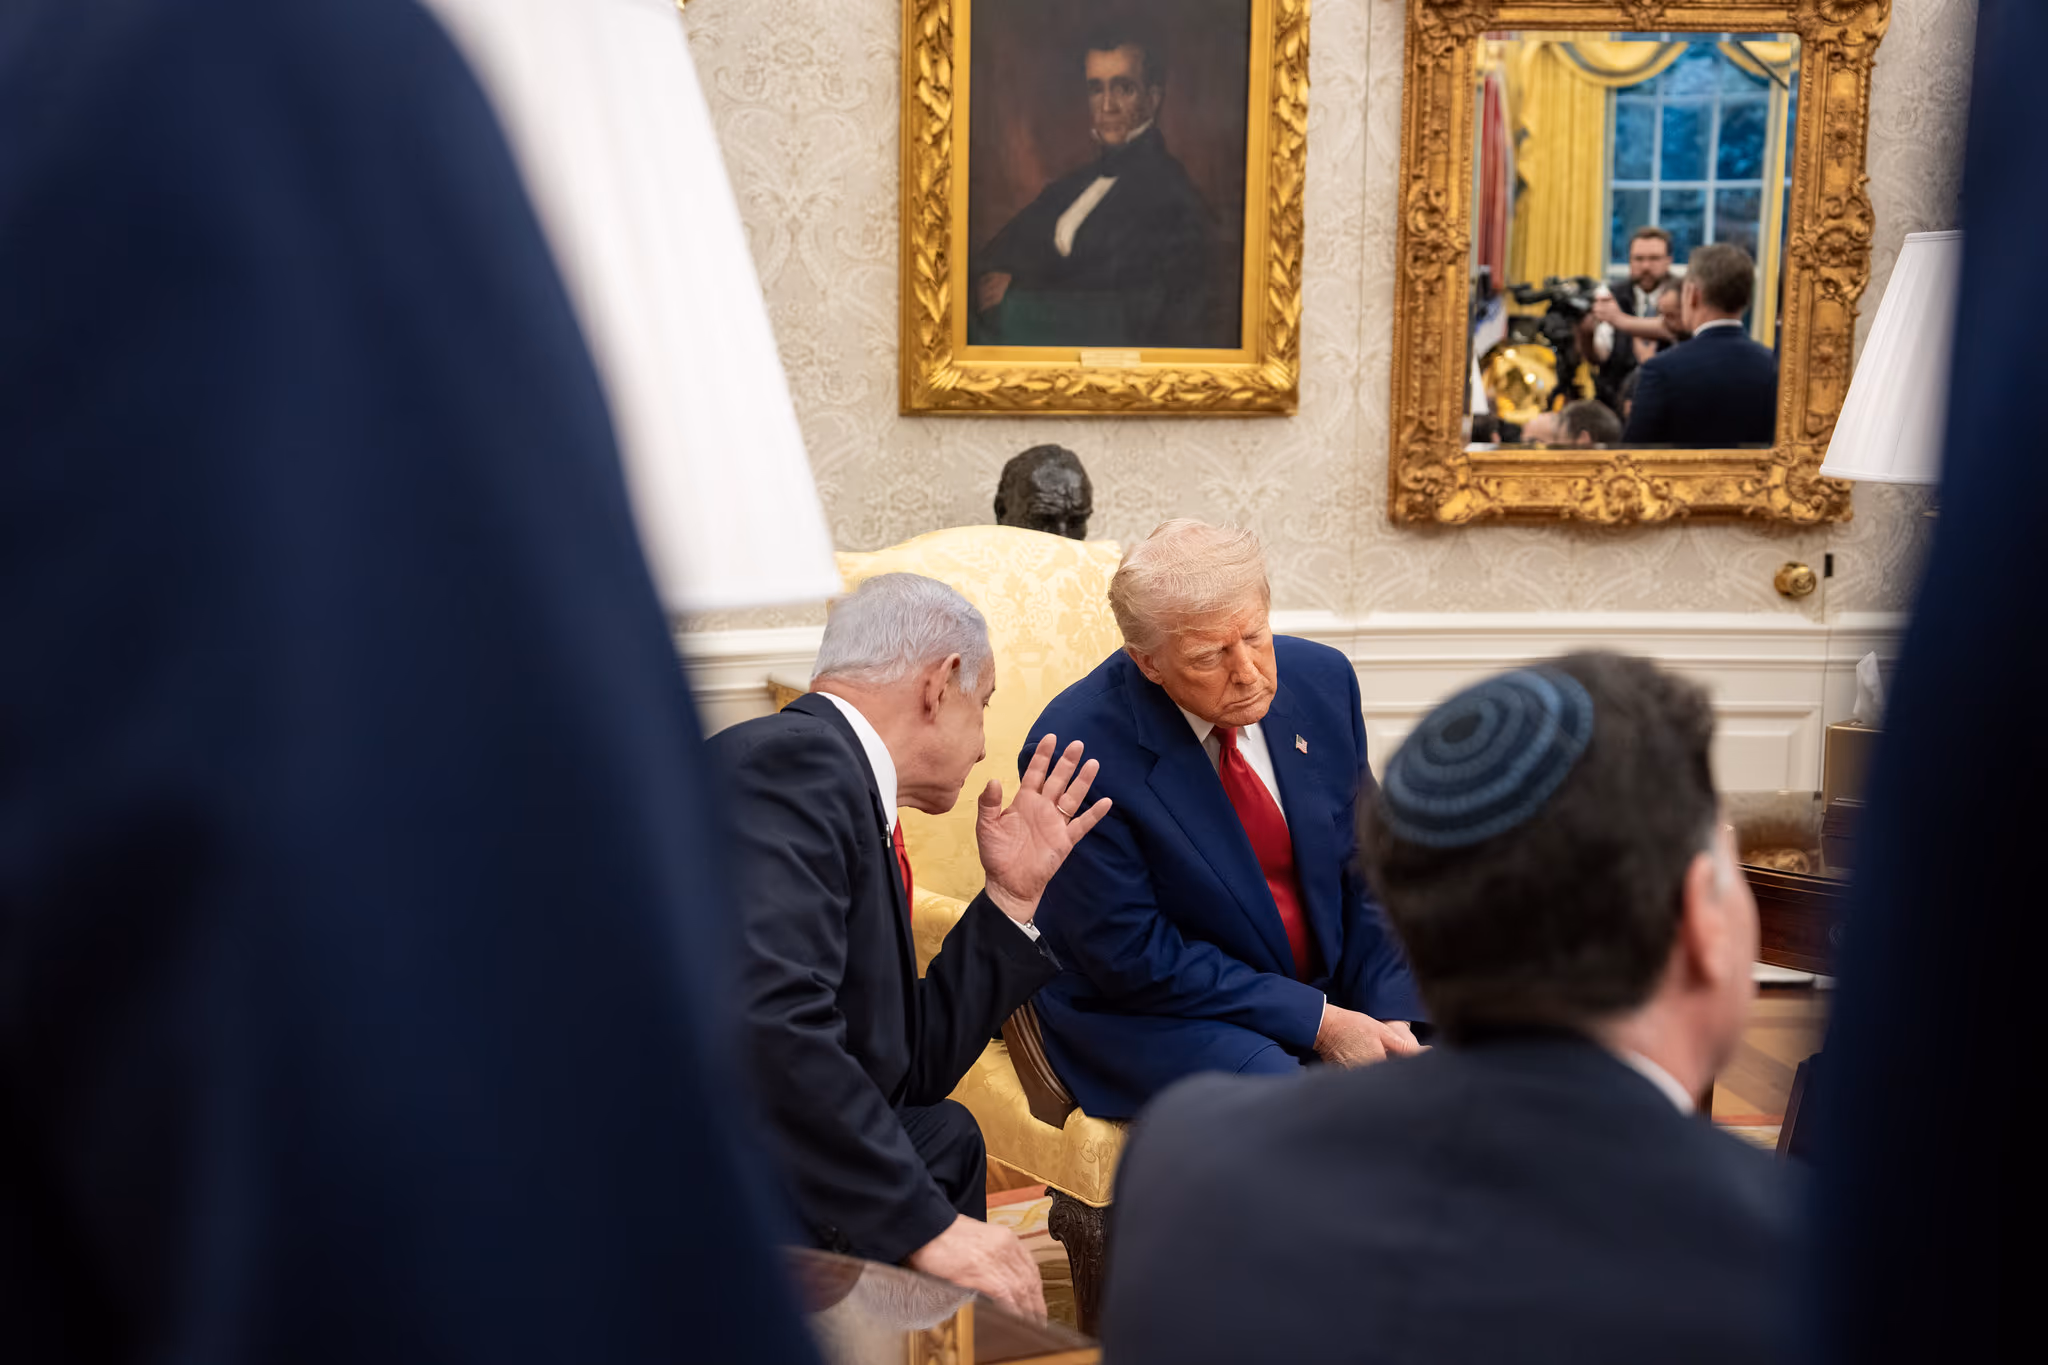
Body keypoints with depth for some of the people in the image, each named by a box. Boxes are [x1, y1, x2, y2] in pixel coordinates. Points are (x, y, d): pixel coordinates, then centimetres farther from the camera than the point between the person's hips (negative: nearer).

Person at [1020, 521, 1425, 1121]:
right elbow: (1133, 957, -18)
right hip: (1150, 1013, -6)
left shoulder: (1320, 678, -4)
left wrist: (1392, 1022, -9)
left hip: (1331, 988, 6)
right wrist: (1316, 1022, -20)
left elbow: (1366, 870, 5)